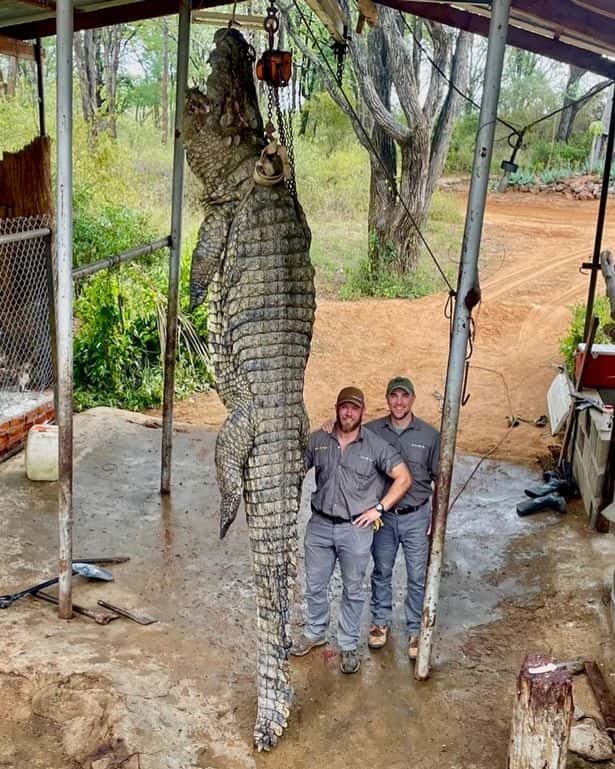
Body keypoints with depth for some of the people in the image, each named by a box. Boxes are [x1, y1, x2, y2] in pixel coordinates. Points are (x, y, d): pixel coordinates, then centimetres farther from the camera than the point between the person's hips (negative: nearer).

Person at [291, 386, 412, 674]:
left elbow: (404, 478, -5)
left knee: (353, 590, 12)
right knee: (315, 585, 16)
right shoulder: (317, 440, -3)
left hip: (356, 529, -2)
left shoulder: (376, 445, -9)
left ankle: (349, 645, 28)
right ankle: (315, 632, 39)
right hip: (320, 525, 2)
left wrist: (378, 508, -10)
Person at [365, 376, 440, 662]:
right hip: (382, 515, 1)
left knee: (417, 578, 9)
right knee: (381, 571, 17)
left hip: (417, 517, -1)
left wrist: (438, 517, -1)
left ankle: (415, 630, 27)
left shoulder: (430, 435, -8)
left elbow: (439, 479, -1)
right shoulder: (371, 431, -9)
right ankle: (381, 621, 37)